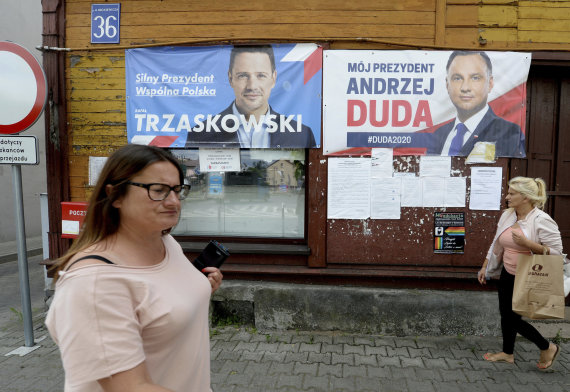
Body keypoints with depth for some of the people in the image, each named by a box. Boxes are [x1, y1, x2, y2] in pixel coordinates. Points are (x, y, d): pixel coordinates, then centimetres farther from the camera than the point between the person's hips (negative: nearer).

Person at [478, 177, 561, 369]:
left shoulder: (541, 220, -19)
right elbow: (496, 245, 12)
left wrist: (527, 243, -30)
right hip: (508, 275, 7)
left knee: (512, 317, 0)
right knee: (505, 314, 15)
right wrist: (485, 267, 13)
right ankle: (507, 353, 34)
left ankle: (547, 348, 23)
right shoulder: (507, 216, 3)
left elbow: (556, 251, -19)